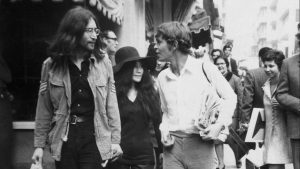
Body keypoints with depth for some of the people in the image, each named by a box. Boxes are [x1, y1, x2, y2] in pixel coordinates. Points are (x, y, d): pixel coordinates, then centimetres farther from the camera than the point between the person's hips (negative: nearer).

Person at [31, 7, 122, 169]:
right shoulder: (51, 66, 0)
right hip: (64, 139, 1)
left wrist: (115, 140, 0)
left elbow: (111, 105, 3)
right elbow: (44, 108, 3)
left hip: (94, 138, 0)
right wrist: (39, 145, 2)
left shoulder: (103, 64, 1)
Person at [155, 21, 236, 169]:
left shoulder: (204, 68, -5)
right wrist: (164, 129, 4)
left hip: (201, 144, -3)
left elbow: (230, 97, 3)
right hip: (172, 145, 4)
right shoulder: (162, 77, 9)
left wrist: (220, 125, -8)